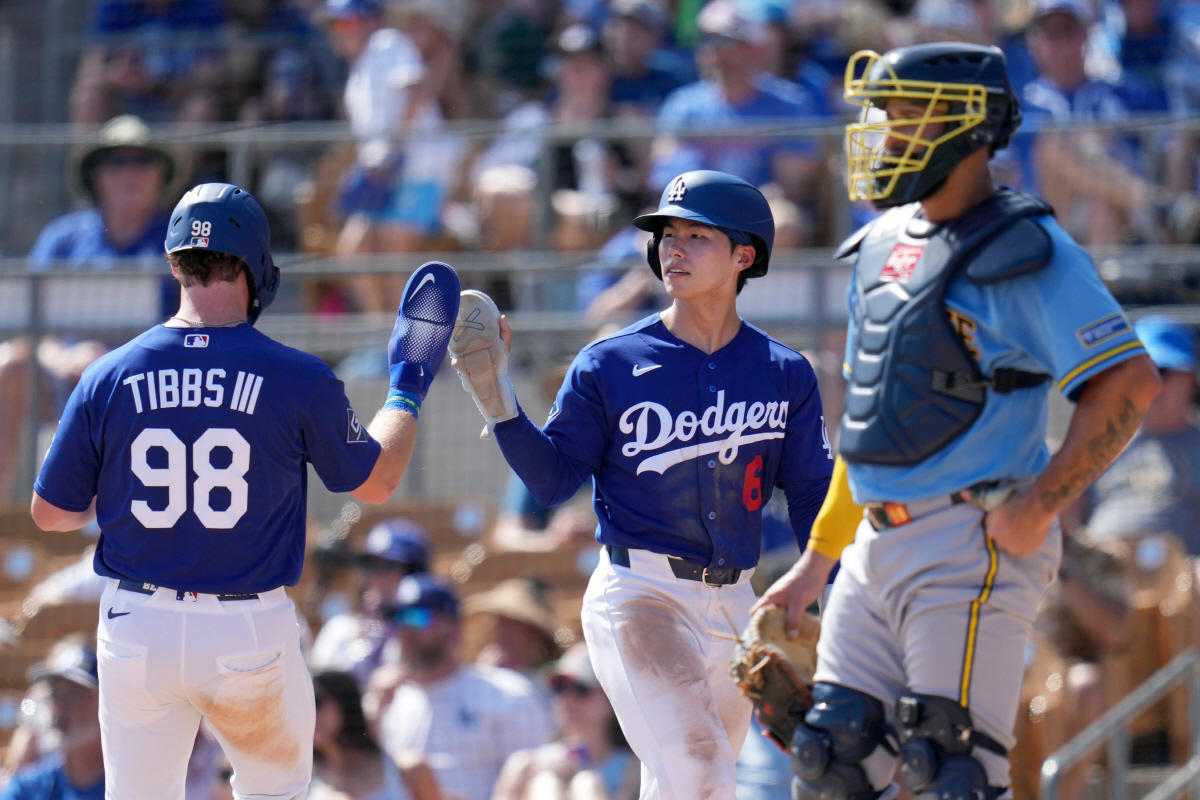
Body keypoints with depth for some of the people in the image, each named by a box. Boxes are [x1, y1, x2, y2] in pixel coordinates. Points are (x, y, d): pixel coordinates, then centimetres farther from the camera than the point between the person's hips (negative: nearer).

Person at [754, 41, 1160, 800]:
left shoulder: (1022, 252, -11)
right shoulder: (886, 245, 16)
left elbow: (1129, 381, -18)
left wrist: (1036, 509, -18)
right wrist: (816, 563, 23)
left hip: (971, 545, -9)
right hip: (880, 542, 9)